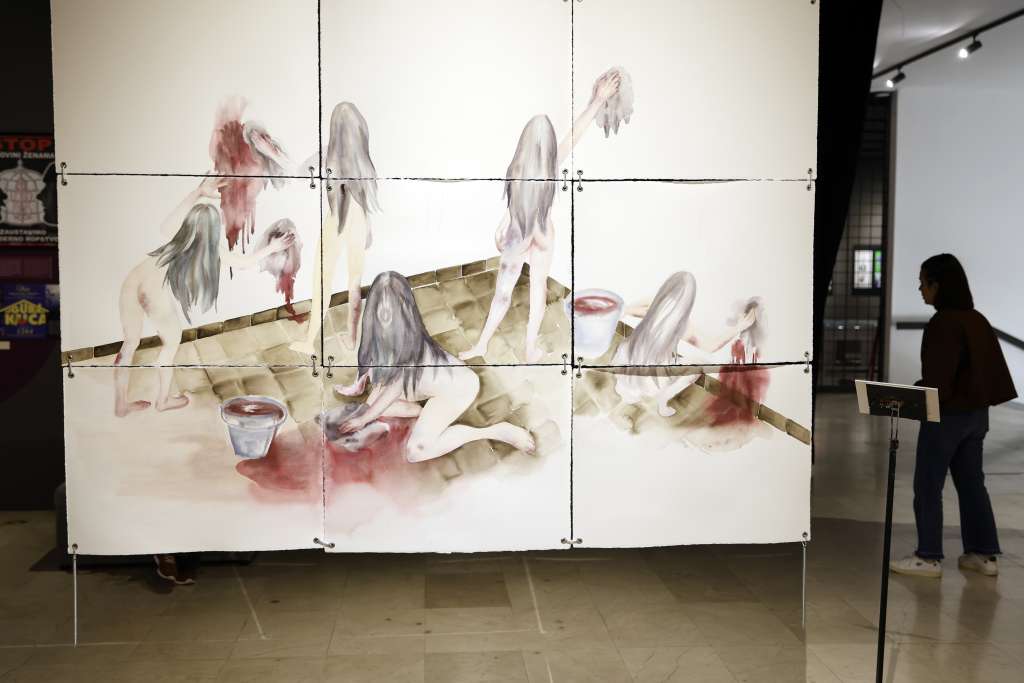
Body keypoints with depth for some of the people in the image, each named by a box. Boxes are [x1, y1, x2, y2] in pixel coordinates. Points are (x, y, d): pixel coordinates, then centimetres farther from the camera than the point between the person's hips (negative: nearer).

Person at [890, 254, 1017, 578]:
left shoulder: (944, 322, -18)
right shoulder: (976, 320, 7)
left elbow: (937, 379, -21)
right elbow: (990, 368, 12)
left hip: (947, 415, -9)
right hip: (976, 413, 9)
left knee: (928, 486, 2)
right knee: (971, 483, 15)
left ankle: (929, 557, 7)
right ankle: (983, 554, 21)